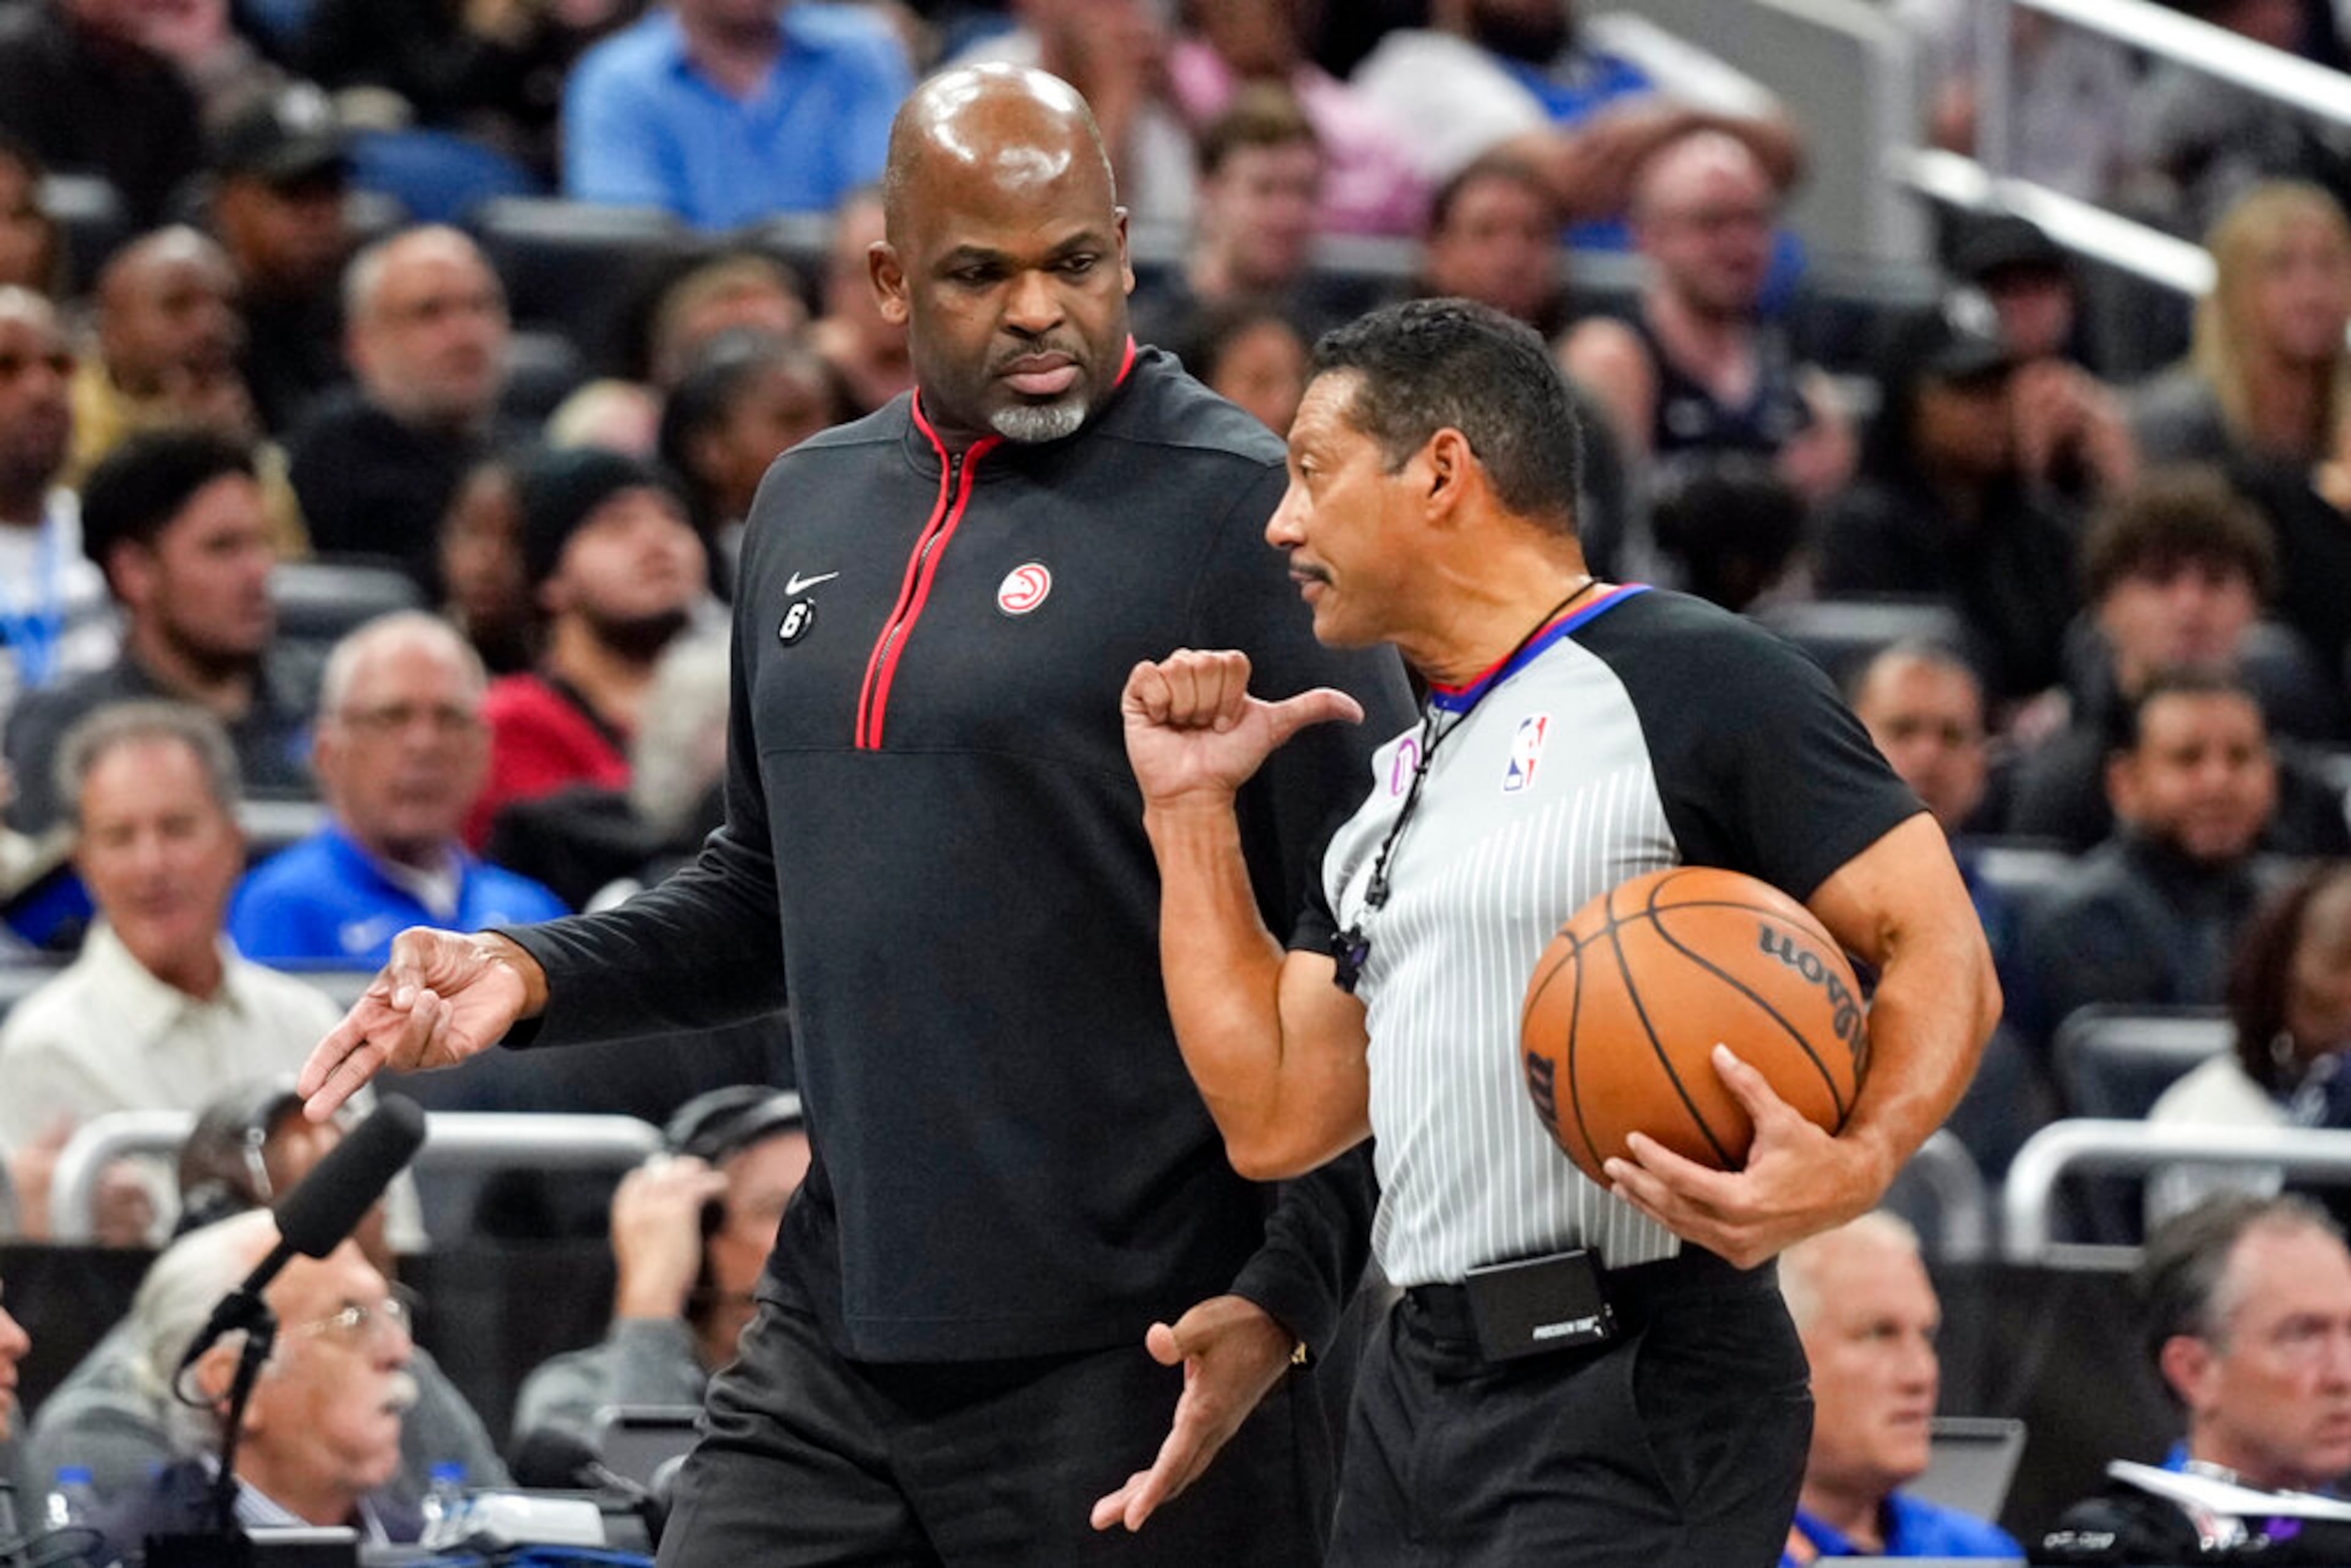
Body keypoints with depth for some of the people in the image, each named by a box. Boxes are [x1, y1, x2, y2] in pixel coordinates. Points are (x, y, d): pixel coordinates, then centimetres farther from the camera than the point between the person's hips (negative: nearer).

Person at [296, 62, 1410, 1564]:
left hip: (1134, 1373, -6)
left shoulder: (1237, 511, -8)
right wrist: (536, 976, 8)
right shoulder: (810, 507, 14)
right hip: (833, 1342, 6)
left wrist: (1288, 1293, -18)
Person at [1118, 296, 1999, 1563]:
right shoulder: (1387, 787, 20)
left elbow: (1942, 956, -11)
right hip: (1418, 1392, 8)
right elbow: (1273, 1118, 16)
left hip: (1635, 1401, -8)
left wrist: (1854, 1166, -29)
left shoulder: (1694, 683, -6)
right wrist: (1189, 812, 17)